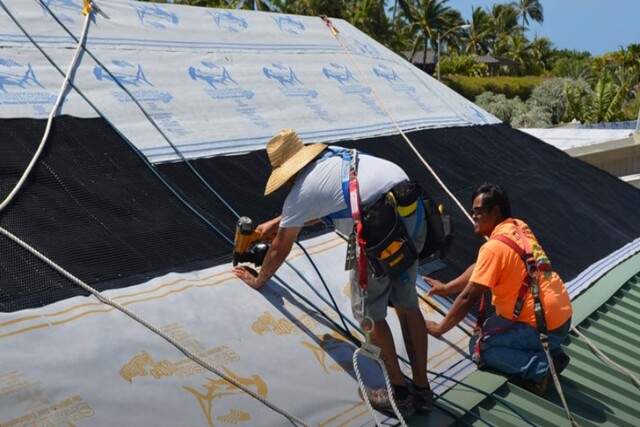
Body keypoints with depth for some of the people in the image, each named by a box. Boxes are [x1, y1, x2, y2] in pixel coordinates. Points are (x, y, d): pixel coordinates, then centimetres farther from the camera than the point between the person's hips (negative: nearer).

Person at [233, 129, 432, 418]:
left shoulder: (300, 192, 4)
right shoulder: (332, 156, 23)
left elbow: (278, 252, 17)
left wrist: (258, 280, 33)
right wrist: (277, 222, 49)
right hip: (415, 212, 8)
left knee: (368, 311, 10)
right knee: (407, 304, 18)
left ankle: (400, 393, 21)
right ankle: (422, 389, 29)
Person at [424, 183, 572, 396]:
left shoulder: (494, 246, -19)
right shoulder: (519, 227, 8)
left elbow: (469, 298, -15)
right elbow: (480, 268, 18)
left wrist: (440, 328, -4)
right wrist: (447, 288, 20)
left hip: (544, 326, -9)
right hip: (561, 314, 9)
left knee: (479, 346, 0)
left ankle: (540, 367, -9)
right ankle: (550, 353, 14)